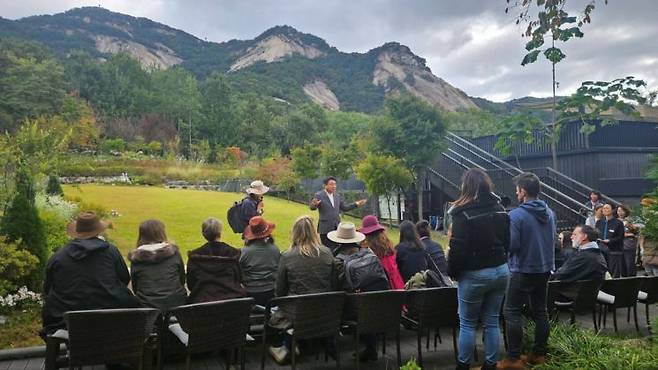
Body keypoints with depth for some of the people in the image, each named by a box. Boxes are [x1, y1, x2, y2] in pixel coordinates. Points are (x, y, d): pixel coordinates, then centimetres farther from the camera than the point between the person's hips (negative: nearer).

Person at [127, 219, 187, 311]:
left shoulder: (136, 259, -1)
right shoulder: (173, 252, 0)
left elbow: (135, 288, 8)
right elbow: (182, 280, 8)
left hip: (147, 306, 0)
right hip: (176, 303, 0)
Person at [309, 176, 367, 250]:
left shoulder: (337, 196, 11)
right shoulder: (319, 195, -7)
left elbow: (344, 207, 18)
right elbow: (312, 207, -16)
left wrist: (356, 204, 9)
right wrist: (315, 204, -40)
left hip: (337, 227, 5)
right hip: (325, 228, -5)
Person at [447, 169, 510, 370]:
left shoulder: (463, 212, -16)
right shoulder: (500, 209, 6)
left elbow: (458, 248, -16)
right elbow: (507, 241, 14)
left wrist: (453, 272, -3)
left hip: (474, 274, -6)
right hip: (501, 270, 6)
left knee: (467, 323, 7)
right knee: (492, 321, 13)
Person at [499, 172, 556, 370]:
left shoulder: (516, 215, -19)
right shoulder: (550, 213, 4)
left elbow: (511, 245, -20)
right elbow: (554, 238, 14)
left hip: (523, 270, -7)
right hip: (545, 269, 7)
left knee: (512, 313, 1)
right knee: (540, 311, 14)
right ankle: (539, 354, 22)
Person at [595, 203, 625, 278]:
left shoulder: (618, 223, 2)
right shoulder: (599, 222, 16)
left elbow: (620, 237, -5)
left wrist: (609, 241, -17)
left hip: (614, 252, -3)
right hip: (601, 251, 4)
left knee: (614, 274, -5)